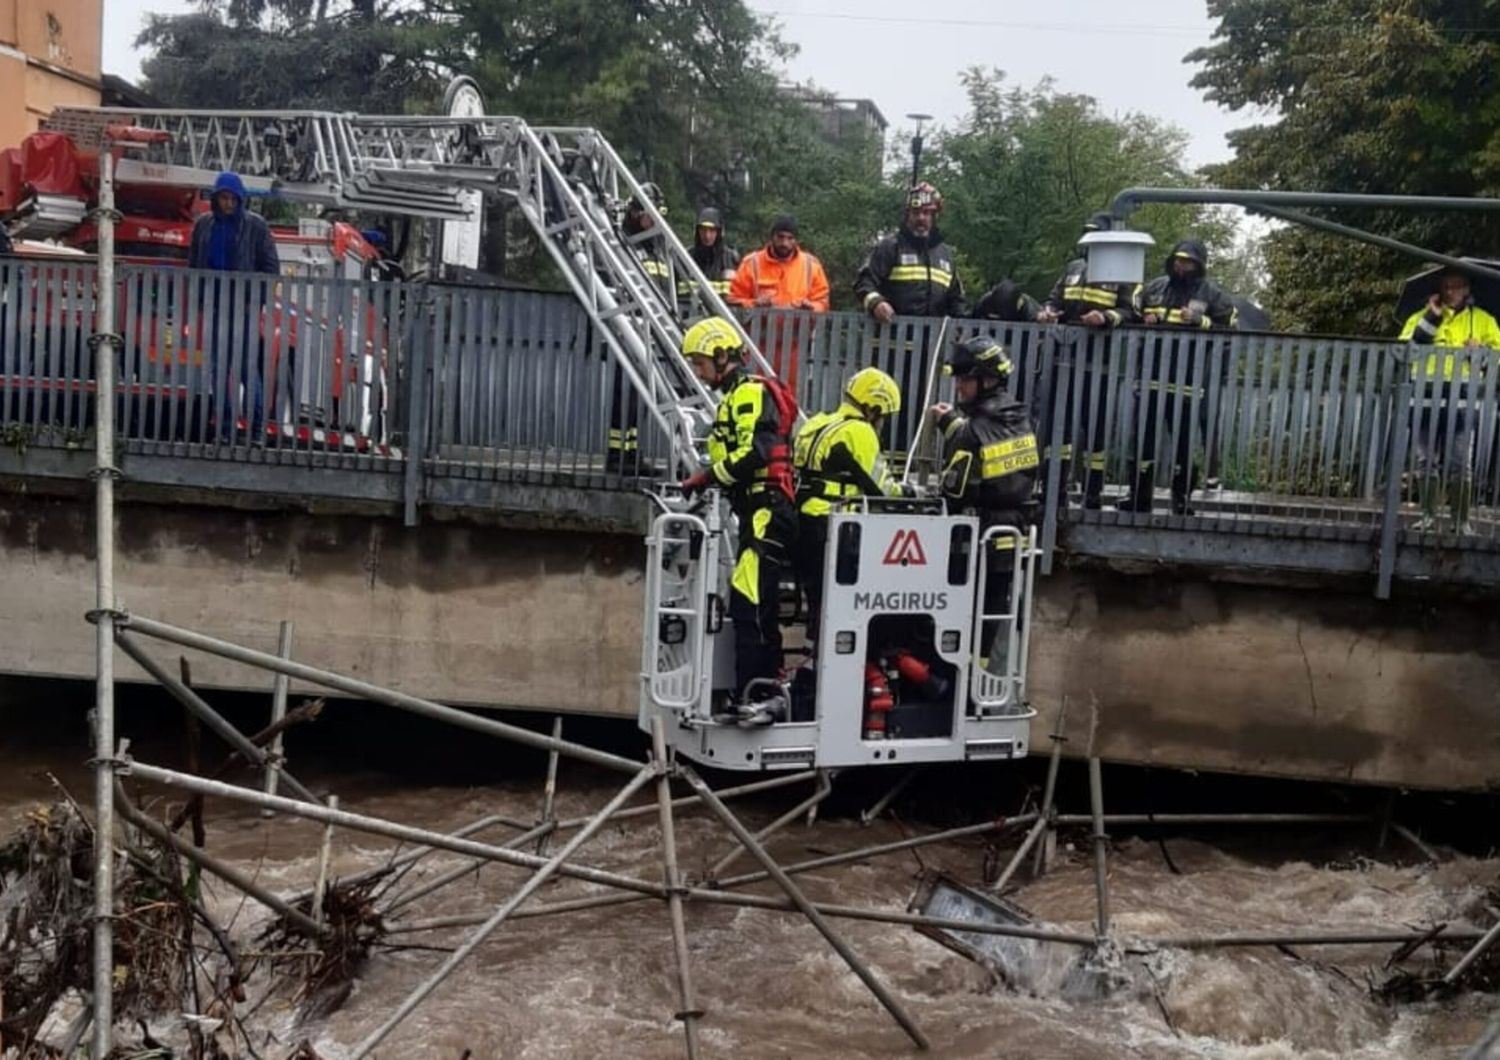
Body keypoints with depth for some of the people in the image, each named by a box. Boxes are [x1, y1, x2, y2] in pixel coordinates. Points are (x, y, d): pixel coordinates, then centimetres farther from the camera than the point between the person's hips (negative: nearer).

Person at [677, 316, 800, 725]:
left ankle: (762, 692, -17)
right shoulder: (737, 397, 25)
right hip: (759, 512, 11)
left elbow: (754, 453, -21)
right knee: (755, 606, 12)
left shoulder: (750, 392, -7)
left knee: (748, 603, -16)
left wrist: (707, 476, -14)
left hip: (767, 512, -11)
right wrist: (708, 480, 8)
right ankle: (766, 690, 18)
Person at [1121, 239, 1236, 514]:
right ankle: (1139, 496, 14)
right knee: (1142, 435, 6)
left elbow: (1228, 328, -2)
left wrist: (1200, 321, -16)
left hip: (1186, 383, -3)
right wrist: (1144, 321, -1)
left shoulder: (1211, 294, 3)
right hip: (1150, 377, 3)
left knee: (1183, 439, 3)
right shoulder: (1154, 288, 13)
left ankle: (1182, 498, 11)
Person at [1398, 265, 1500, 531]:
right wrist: (1431, 318, -5)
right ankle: (1428, 515, 13)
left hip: (1462, 398, -1)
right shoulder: (1422, 316, 16)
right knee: (1426, 461, 5)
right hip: (1426, 397, 1)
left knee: (1460, 464, -3)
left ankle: (1461, 520, 1)